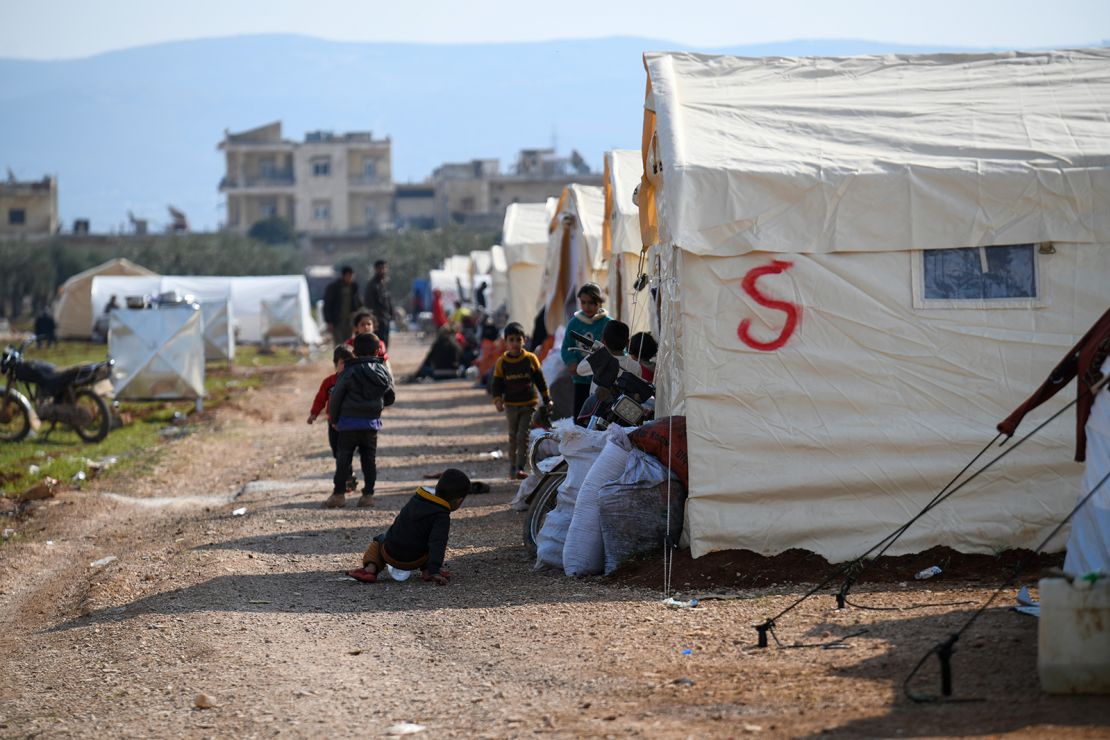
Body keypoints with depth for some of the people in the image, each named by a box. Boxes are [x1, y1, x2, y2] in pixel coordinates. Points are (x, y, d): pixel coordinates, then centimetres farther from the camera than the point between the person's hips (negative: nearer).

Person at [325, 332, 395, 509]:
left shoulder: (349, 372, -9)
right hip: (372, 422, 3)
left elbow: (336, 397, -6)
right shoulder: (384, 372, 2)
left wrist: (334, 419, 8)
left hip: (349, 422, -3)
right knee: (369, 459, 9)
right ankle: (368, 494, 7)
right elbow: (390, 398, 12)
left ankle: (338, 494, 2)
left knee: (343, 459, 3)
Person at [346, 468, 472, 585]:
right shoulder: (442, 517, -15)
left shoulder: (416, 498, 3)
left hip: (389, 553, 3)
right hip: (413, 562, -3)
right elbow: (437, 543, -26)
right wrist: (434, 570, -31)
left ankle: (370, 567, 5)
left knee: (379, 541, 35)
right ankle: (427, 570, -2)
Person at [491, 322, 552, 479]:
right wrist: (498, 400, -14)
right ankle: (512, 467, 22)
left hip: (529, 404, -1)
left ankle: (520, 468, -12)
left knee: (523, 436, -10)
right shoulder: (501, 362, -2)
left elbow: (540, 381, 6)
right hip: (511, 405, 1)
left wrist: (547, 399, 7)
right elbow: (497, 384, 1)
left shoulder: (530, 359, -2)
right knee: (513, 437, 11)